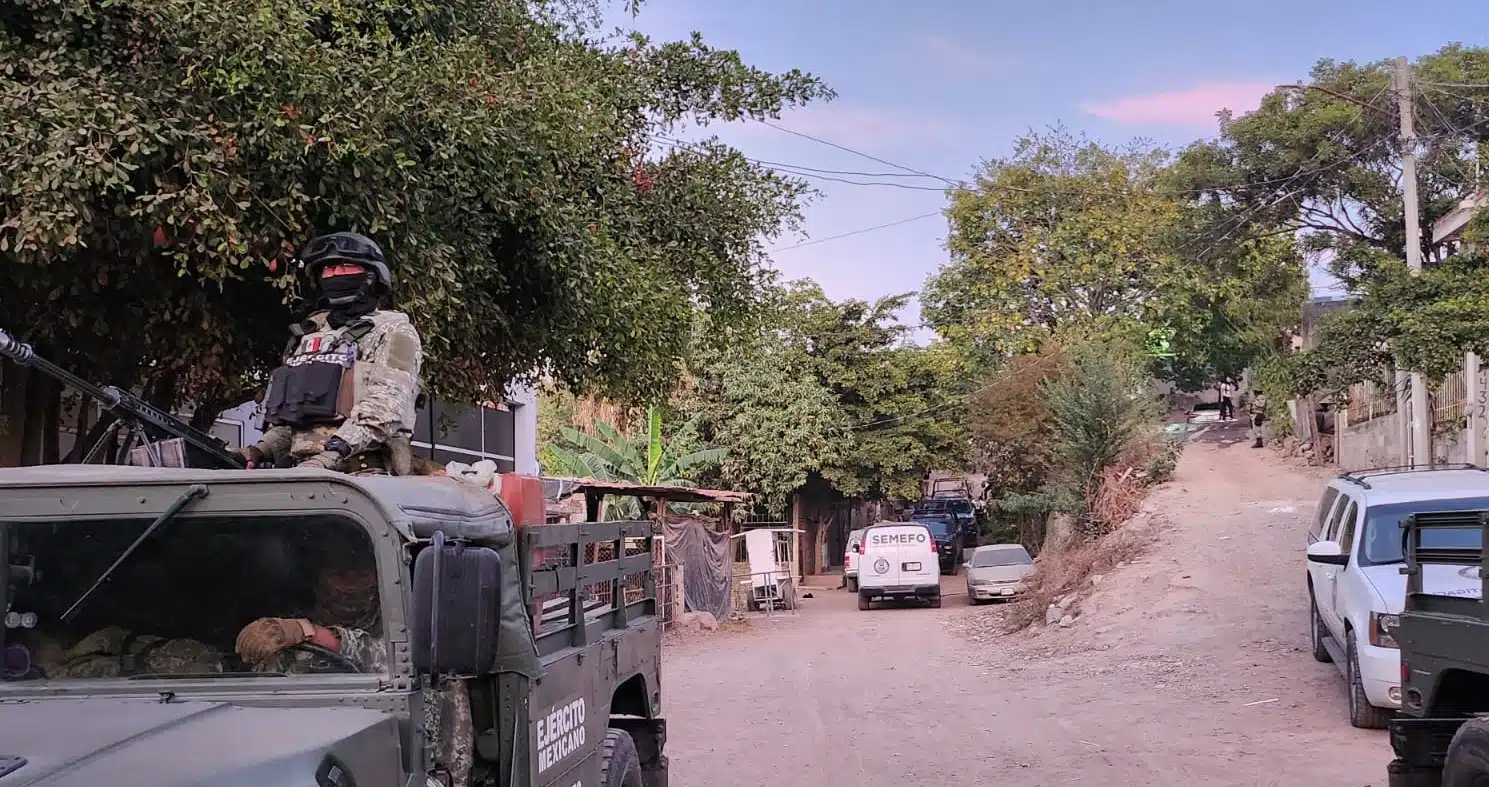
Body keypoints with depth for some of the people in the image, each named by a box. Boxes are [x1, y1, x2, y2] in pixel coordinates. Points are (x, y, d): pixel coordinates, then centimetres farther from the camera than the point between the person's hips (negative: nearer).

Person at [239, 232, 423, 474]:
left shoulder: (391, 332, 8)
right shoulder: (307, 335, 30)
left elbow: (386, 407, -9)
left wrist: (333, 453, -21)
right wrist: (266, 447, 10)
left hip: (361, 472, -6)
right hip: (301, 469, 6)